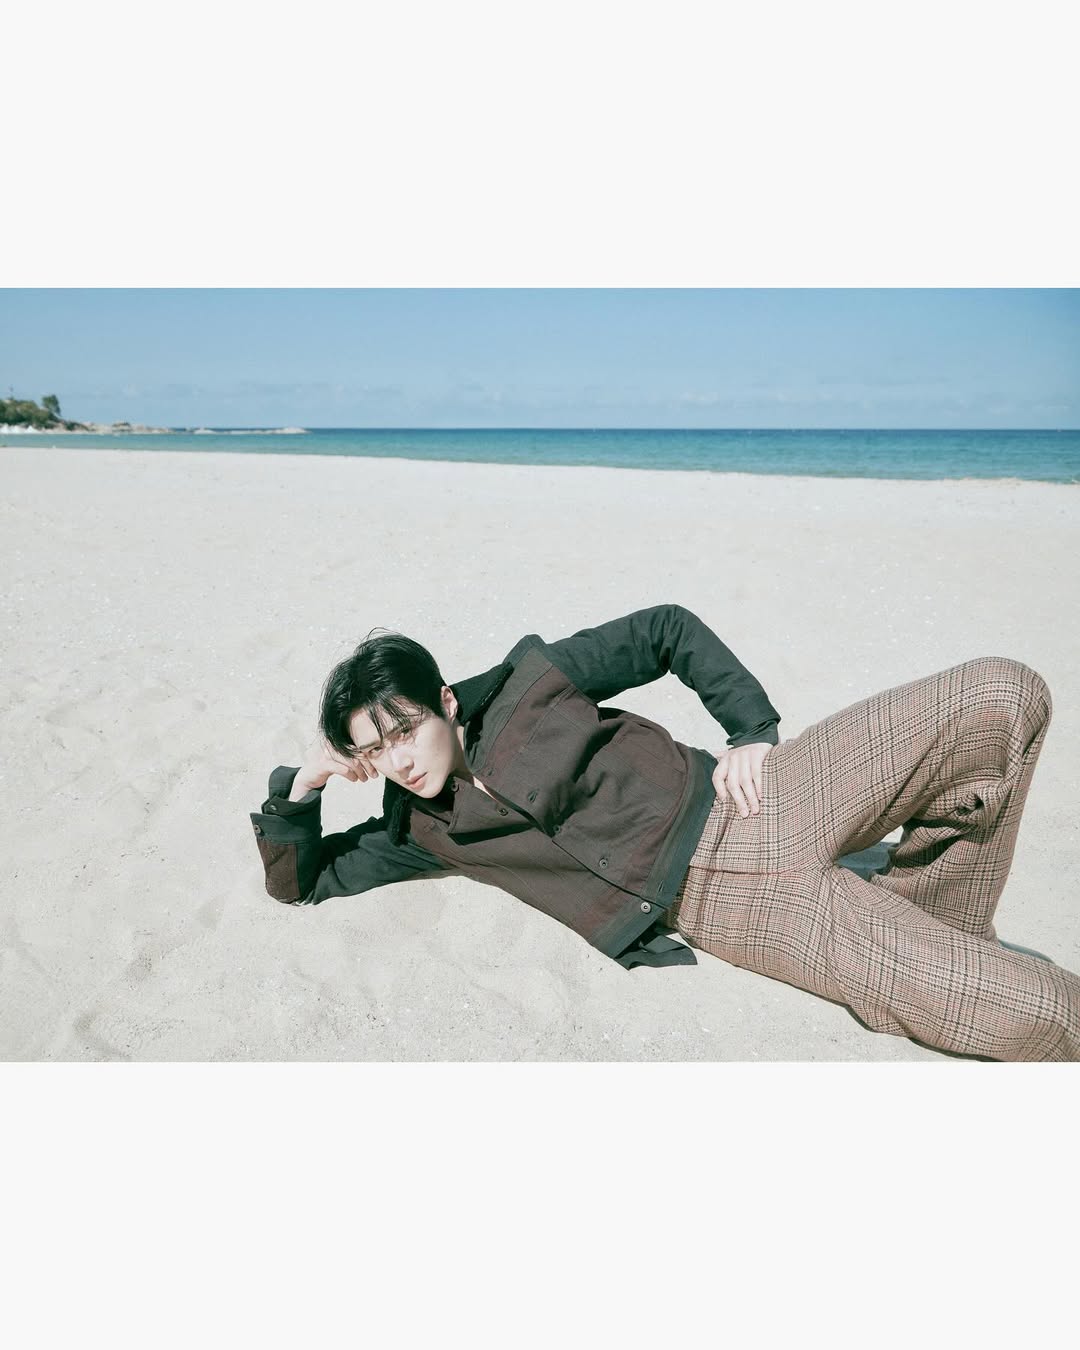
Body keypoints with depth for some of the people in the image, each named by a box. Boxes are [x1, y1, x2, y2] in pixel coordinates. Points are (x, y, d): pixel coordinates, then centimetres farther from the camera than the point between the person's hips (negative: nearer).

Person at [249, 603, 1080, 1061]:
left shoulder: (528, 681, 4)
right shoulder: (421, 831, 7)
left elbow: (666, 632, 9)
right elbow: (298, 880, 14)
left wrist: (754, 731, -2)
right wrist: (308, 779, -3)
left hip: (753, 806, 3)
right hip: (717, 902, -3)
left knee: (1006, 694, -10)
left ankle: (930, 920, 4)